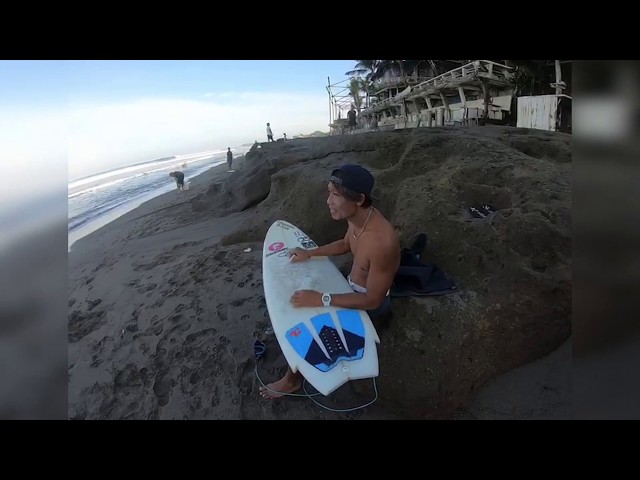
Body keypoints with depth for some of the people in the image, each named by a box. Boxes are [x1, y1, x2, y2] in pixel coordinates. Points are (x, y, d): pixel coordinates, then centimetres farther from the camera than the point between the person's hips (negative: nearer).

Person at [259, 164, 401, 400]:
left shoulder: (382, 241, -39)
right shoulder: (357, 217, -12)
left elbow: (372, 300, -30)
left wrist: (321, 299, -31)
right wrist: (310, 253, 2)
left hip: (370, 303, -8)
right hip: (352, 284, 8)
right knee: (300, 300, 12)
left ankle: (293, 379, 17)